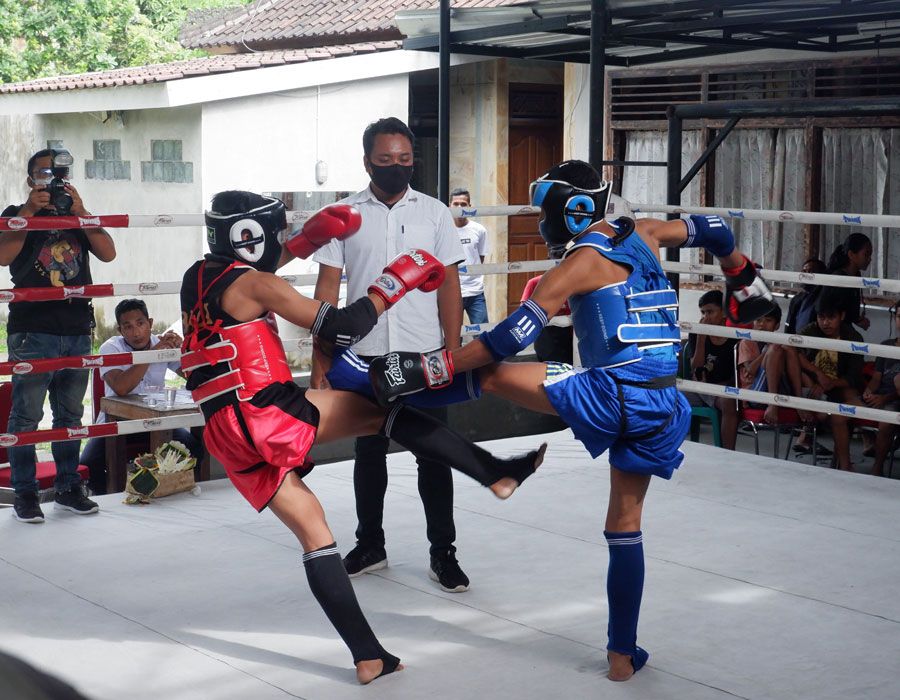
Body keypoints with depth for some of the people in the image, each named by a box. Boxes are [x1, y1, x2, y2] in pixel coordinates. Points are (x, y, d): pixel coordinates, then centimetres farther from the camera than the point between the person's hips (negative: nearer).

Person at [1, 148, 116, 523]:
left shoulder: (78, 217, 17)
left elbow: (108, 252, 1)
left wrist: (78, 211, -6)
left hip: (77, 332, 4)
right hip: (32, 333, -4)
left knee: (70, 414, 10)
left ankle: (68, 487, 17)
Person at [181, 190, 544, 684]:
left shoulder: (197, 278, 15)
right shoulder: (255, 285, -7)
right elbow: (340, 329, -9)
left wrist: (306, 242, 33)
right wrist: (394, 284, 2)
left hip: (230, 439, 7)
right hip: (269, 412, -7)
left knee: (313, 536, 8)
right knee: (383, 411, 4)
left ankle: (367, 656, 4)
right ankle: (497, 472, -3)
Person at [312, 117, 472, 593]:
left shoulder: (433, 213, 2)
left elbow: (449, 286, 3)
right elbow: (327, 290, 2)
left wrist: (453, 353, -3)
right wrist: (320, 358, -3)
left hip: (424, 356, -1)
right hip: (364, 356, 1)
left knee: (434, 455, 3)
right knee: (368, 453, 13)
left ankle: (442, 553, 13)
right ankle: (369, 545, 28)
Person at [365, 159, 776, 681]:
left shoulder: (578, 263, -6)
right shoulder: (644, 233, 14)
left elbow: (515, 335, -14)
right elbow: (714, 232, 30)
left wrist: (433, 366, -12)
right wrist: (745, 280, 47)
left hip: (608, 394, -7)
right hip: (662, 406, 7)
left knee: (488, 370, 3)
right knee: (626, 525, 16)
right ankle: (623, 655, 22)